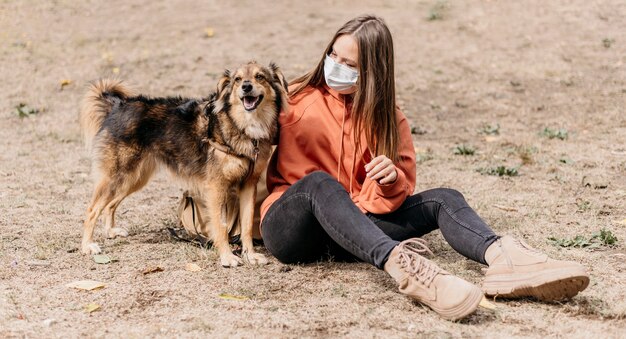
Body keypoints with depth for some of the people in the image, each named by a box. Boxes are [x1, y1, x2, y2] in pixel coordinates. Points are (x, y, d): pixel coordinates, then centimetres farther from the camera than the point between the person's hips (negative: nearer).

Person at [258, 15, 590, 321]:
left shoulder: (388, 119, 7)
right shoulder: (297, 101, 1)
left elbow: (398, 195, 4)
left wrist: (392, 183, -17)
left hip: (349, 229, 3)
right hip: (290, 229, -3)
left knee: (442, 199, -13)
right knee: (320, 183, -36)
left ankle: (502, 258, -45)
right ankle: (402, 268, -58)